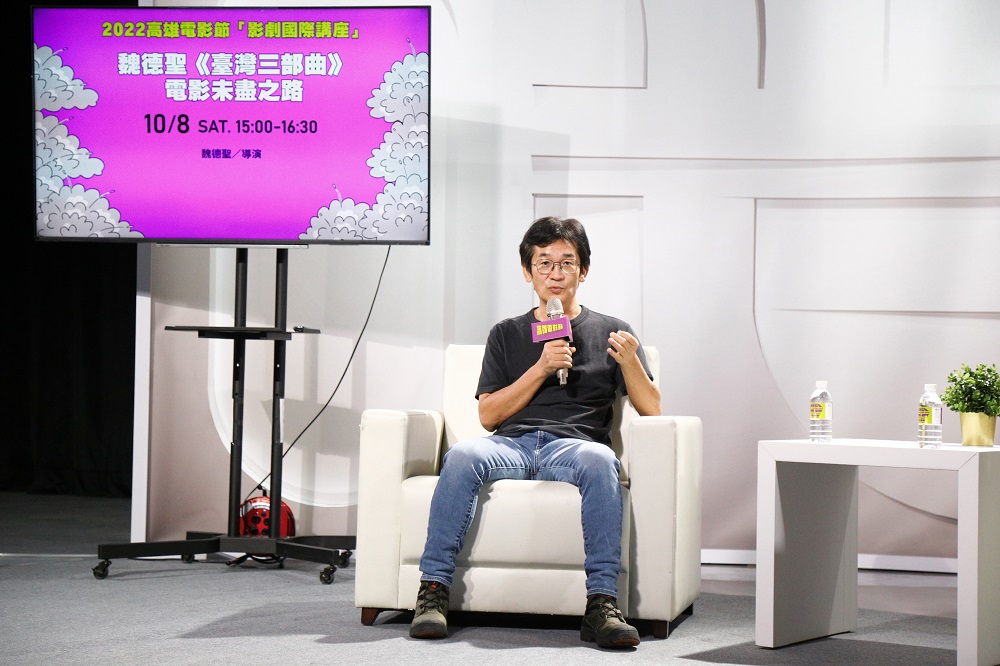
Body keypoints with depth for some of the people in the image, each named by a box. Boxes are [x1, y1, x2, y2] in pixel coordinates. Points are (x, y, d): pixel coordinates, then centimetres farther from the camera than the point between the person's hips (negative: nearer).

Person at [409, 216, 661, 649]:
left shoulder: (610, 332, 21)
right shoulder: (507, 335, 24)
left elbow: (651, 411, 12)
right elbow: (488, 415, 13)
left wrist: (630, 362, -7)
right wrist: (541, 369, 0)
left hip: (574, 444, -1)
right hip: (512, 444, 1)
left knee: (599, 459, -39)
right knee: (462, 455, -34)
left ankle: (601, 604, -43)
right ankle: (433, 589, -33)